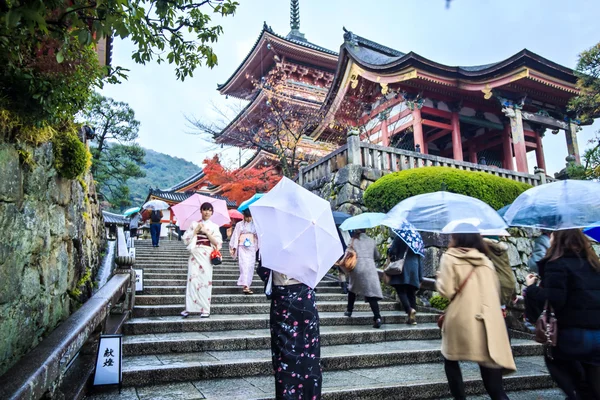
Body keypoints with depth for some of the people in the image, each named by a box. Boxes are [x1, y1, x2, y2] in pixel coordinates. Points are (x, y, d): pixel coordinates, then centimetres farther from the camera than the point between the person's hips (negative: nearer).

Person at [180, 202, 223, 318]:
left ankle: (205, 309, 3)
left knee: (206, 280, -3)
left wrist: (206, 231, -6)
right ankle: (189, 308, 1)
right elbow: (186, 239, 6)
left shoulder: (214, 226, 10)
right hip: (195, 253, 1)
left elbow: (218, 242, -1)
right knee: (192, 279, -5)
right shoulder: (194, 224, 13)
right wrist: (196, 230, -3)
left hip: (206, 255, -1)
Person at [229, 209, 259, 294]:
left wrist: (257, 247, -1)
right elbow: (236, 236, 5)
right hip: (242, 247, -2)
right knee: (244, 266, -12)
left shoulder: (254, 225, 10)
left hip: (251, 248, 2)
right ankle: (245, 286, -19)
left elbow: (257, 236, 9)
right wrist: (234, 247, 0)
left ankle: (246, 285, 8)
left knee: (250, 266, 0)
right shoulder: (239, 224, 6)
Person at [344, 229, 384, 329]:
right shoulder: (371, 241, 17)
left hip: (356, 267, 0)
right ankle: (377, 317, -19)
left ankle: (349, 311, 29)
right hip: (370, 267, 1)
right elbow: (377, 256, 21)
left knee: (352, 288, 25)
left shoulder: (353, 240, 12)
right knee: (372, 293, -5)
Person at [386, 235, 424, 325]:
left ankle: (409, 310, -27)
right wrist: (420, 278, 19)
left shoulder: (399, 238, 0)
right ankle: (413, 318, 5)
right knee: (411, 293, 7)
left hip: (402, 269, -5)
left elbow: (392, 252, -10)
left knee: (401, 291, -5)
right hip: (414, 271, 5)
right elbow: (420, 260, 17)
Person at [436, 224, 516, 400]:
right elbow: (496, 290, 23)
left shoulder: (449, 257, 0)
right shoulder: (485, 260, 16)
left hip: (461, 320, -4)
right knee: (491, 370, 3)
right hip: (489, 322, 4)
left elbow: (447, 291, -7)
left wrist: (439, 279, 12)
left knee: (451, 360, 21)